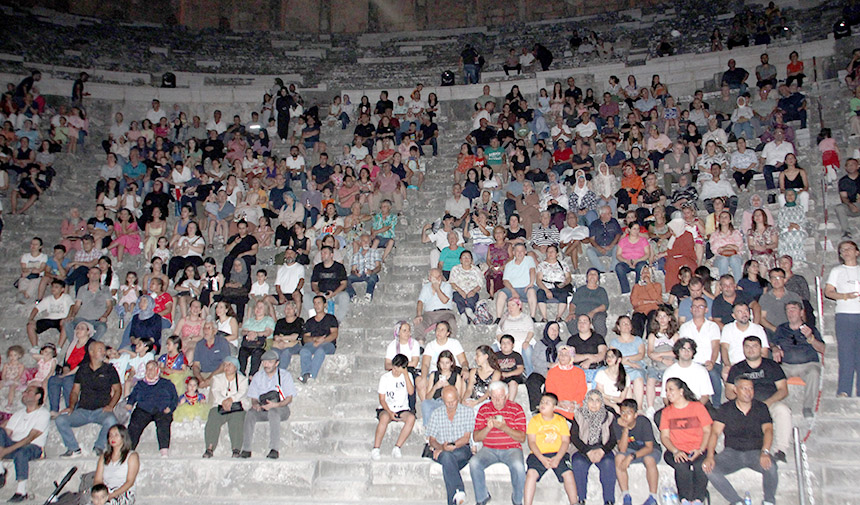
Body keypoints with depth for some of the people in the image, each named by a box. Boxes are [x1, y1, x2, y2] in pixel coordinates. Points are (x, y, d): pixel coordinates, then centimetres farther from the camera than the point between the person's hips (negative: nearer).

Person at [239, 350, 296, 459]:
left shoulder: (285, 376, 1)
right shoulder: (258, 376, 13)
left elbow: (289, 398, -6)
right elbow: (253, 398, 10)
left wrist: (275, 405, -23)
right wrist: (255, 404, -15)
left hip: (281, 410, -3)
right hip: (262, 410, 3)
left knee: (273, 412, -37)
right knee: (250, 413, -28)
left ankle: (274, 449, -39)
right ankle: (246, 449, -25)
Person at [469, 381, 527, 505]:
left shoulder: (516, 409, 1)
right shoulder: (483, 409, 7)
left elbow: (522, 438, -5)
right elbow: (476, 438, 3)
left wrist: (504, 427, -20)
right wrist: (488, 427, -16)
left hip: (512, 449, -2)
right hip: (489, 449, 2)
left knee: (518, 466, -33)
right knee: (474, 463, -26)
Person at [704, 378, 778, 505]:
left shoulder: (761, 408, 8)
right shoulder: (726, 409, 5)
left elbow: (768, 430, -6)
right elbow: (715, 433, -3)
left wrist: (765, 452, -27)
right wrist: (710, 456, -20)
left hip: (755, 451, 0)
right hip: (732, 452, 0)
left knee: (770, 466, -33)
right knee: (710, 469, -25)